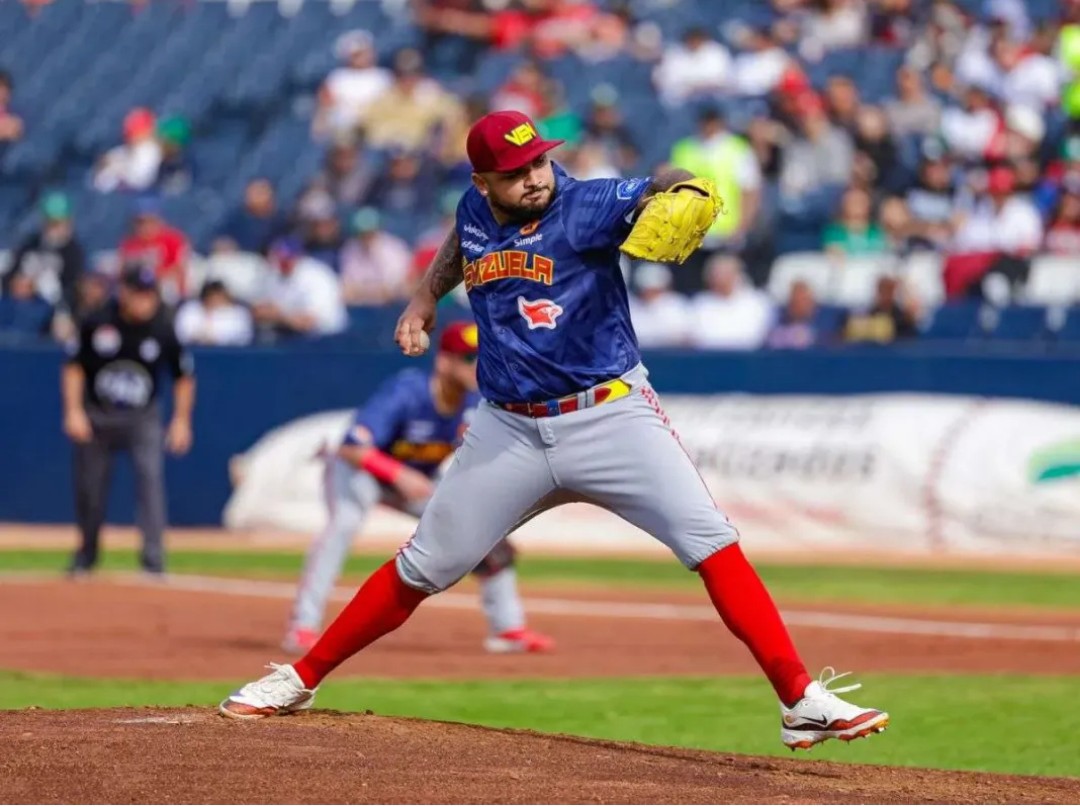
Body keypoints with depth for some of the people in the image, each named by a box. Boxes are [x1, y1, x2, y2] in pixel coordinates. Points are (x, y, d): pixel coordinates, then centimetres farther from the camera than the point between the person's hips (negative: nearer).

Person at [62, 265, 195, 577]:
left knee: (150, 475, -19)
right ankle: (86, 556, 27)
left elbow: (184, 376, 4)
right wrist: (73, 411, -8)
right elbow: (74, 367, -1)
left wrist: (181, 420, 0)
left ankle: (153, 556, -20)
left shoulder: (163, 331, -8)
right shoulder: (97, 324, -10)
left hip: (142, 418, -1)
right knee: (89, 486, 6)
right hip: (96, 416, 1)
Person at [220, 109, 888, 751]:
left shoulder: (583, 206, -12)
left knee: (712, 544, -17)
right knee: (421, 570, 9)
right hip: (510, 431, 4)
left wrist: (682, 192, -47)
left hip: (611, 416, -3)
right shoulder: (476, 212, 2)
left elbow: (663, 191, -26)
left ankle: (803, 703, -16)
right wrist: (427, 297, 16)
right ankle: (300, 681, 24)